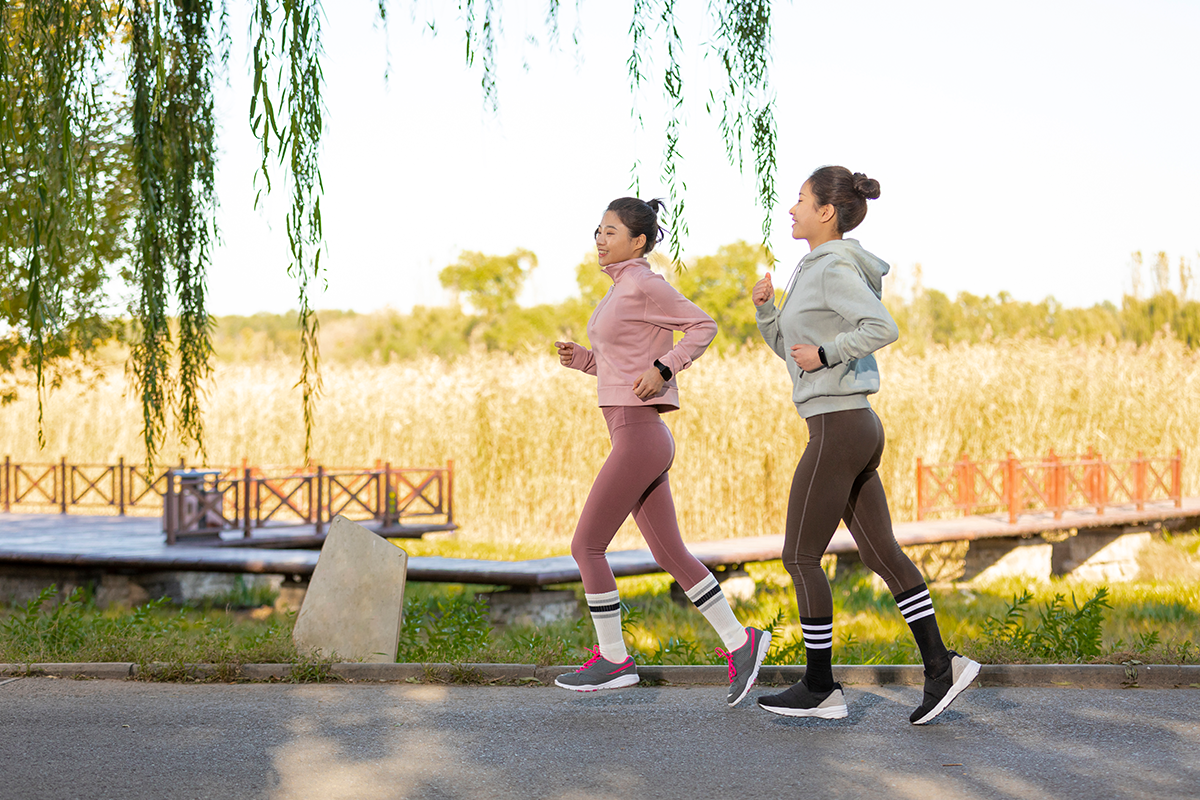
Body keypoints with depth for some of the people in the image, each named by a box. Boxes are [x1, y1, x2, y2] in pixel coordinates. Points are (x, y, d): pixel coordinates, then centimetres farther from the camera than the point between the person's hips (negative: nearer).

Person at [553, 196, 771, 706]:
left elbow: (703, 326, -6)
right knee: (670, 555, 9)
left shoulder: (645, 284, -8)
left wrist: (663, 369, -16)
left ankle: (612, 658, 5)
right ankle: (739, 643, 12)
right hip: (636, 439, 9)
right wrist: (578, 358, 10)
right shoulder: (622, 293, 19)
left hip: (639, 439, -9)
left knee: (586, 546, -4)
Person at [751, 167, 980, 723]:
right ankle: (940, 665, 7)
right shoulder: (816, 270, 17)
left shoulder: (836, 268, -12)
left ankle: (820, 687, 5)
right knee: (881, 552, 9)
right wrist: (764, 307, 9)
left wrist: (825, 353, -20)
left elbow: (882, 328, -27)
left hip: (838, 427, -10)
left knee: (800, 556, -2)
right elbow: (791, 351, 24)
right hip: (856, 428, 10)